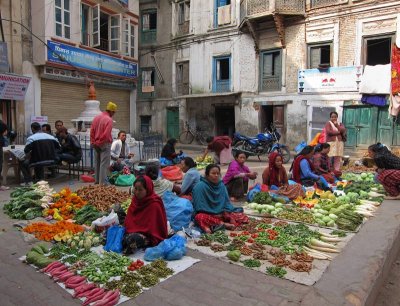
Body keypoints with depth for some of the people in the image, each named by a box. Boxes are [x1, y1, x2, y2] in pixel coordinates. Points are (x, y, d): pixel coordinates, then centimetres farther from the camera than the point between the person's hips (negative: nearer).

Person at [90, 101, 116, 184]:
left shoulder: (96, 117, 9)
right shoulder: (109, 120, -15)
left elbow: (92, 131, 8)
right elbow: (106, 135, -21)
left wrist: (93, 142, 7)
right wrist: (100, 143, -11)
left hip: (96, 145, 8)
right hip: (105, 144, -8)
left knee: (97, 163, 15)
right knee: (104, 164, -3)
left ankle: (97, 181, 24)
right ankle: (102, 183, -1)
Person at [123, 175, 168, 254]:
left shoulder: (155, 205, -16)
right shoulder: (135, 200, 5)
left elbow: (153, 227, -12)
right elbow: (128, 220, 12)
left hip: (149, 236, -6)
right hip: (134, 231, 7)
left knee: (133, 238, -33)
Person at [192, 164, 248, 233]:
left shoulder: (221, 185, 5)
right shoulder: (200, 186, -12)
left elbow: (227, 202, 7)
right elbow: (199, 207, -14)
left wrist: (230, 216, -10)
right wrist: (216, 215, -16)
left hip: (222, 214, 6)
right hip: (207, 214, -5)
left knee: (243, 217, -10)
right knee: (200, 217, -38)